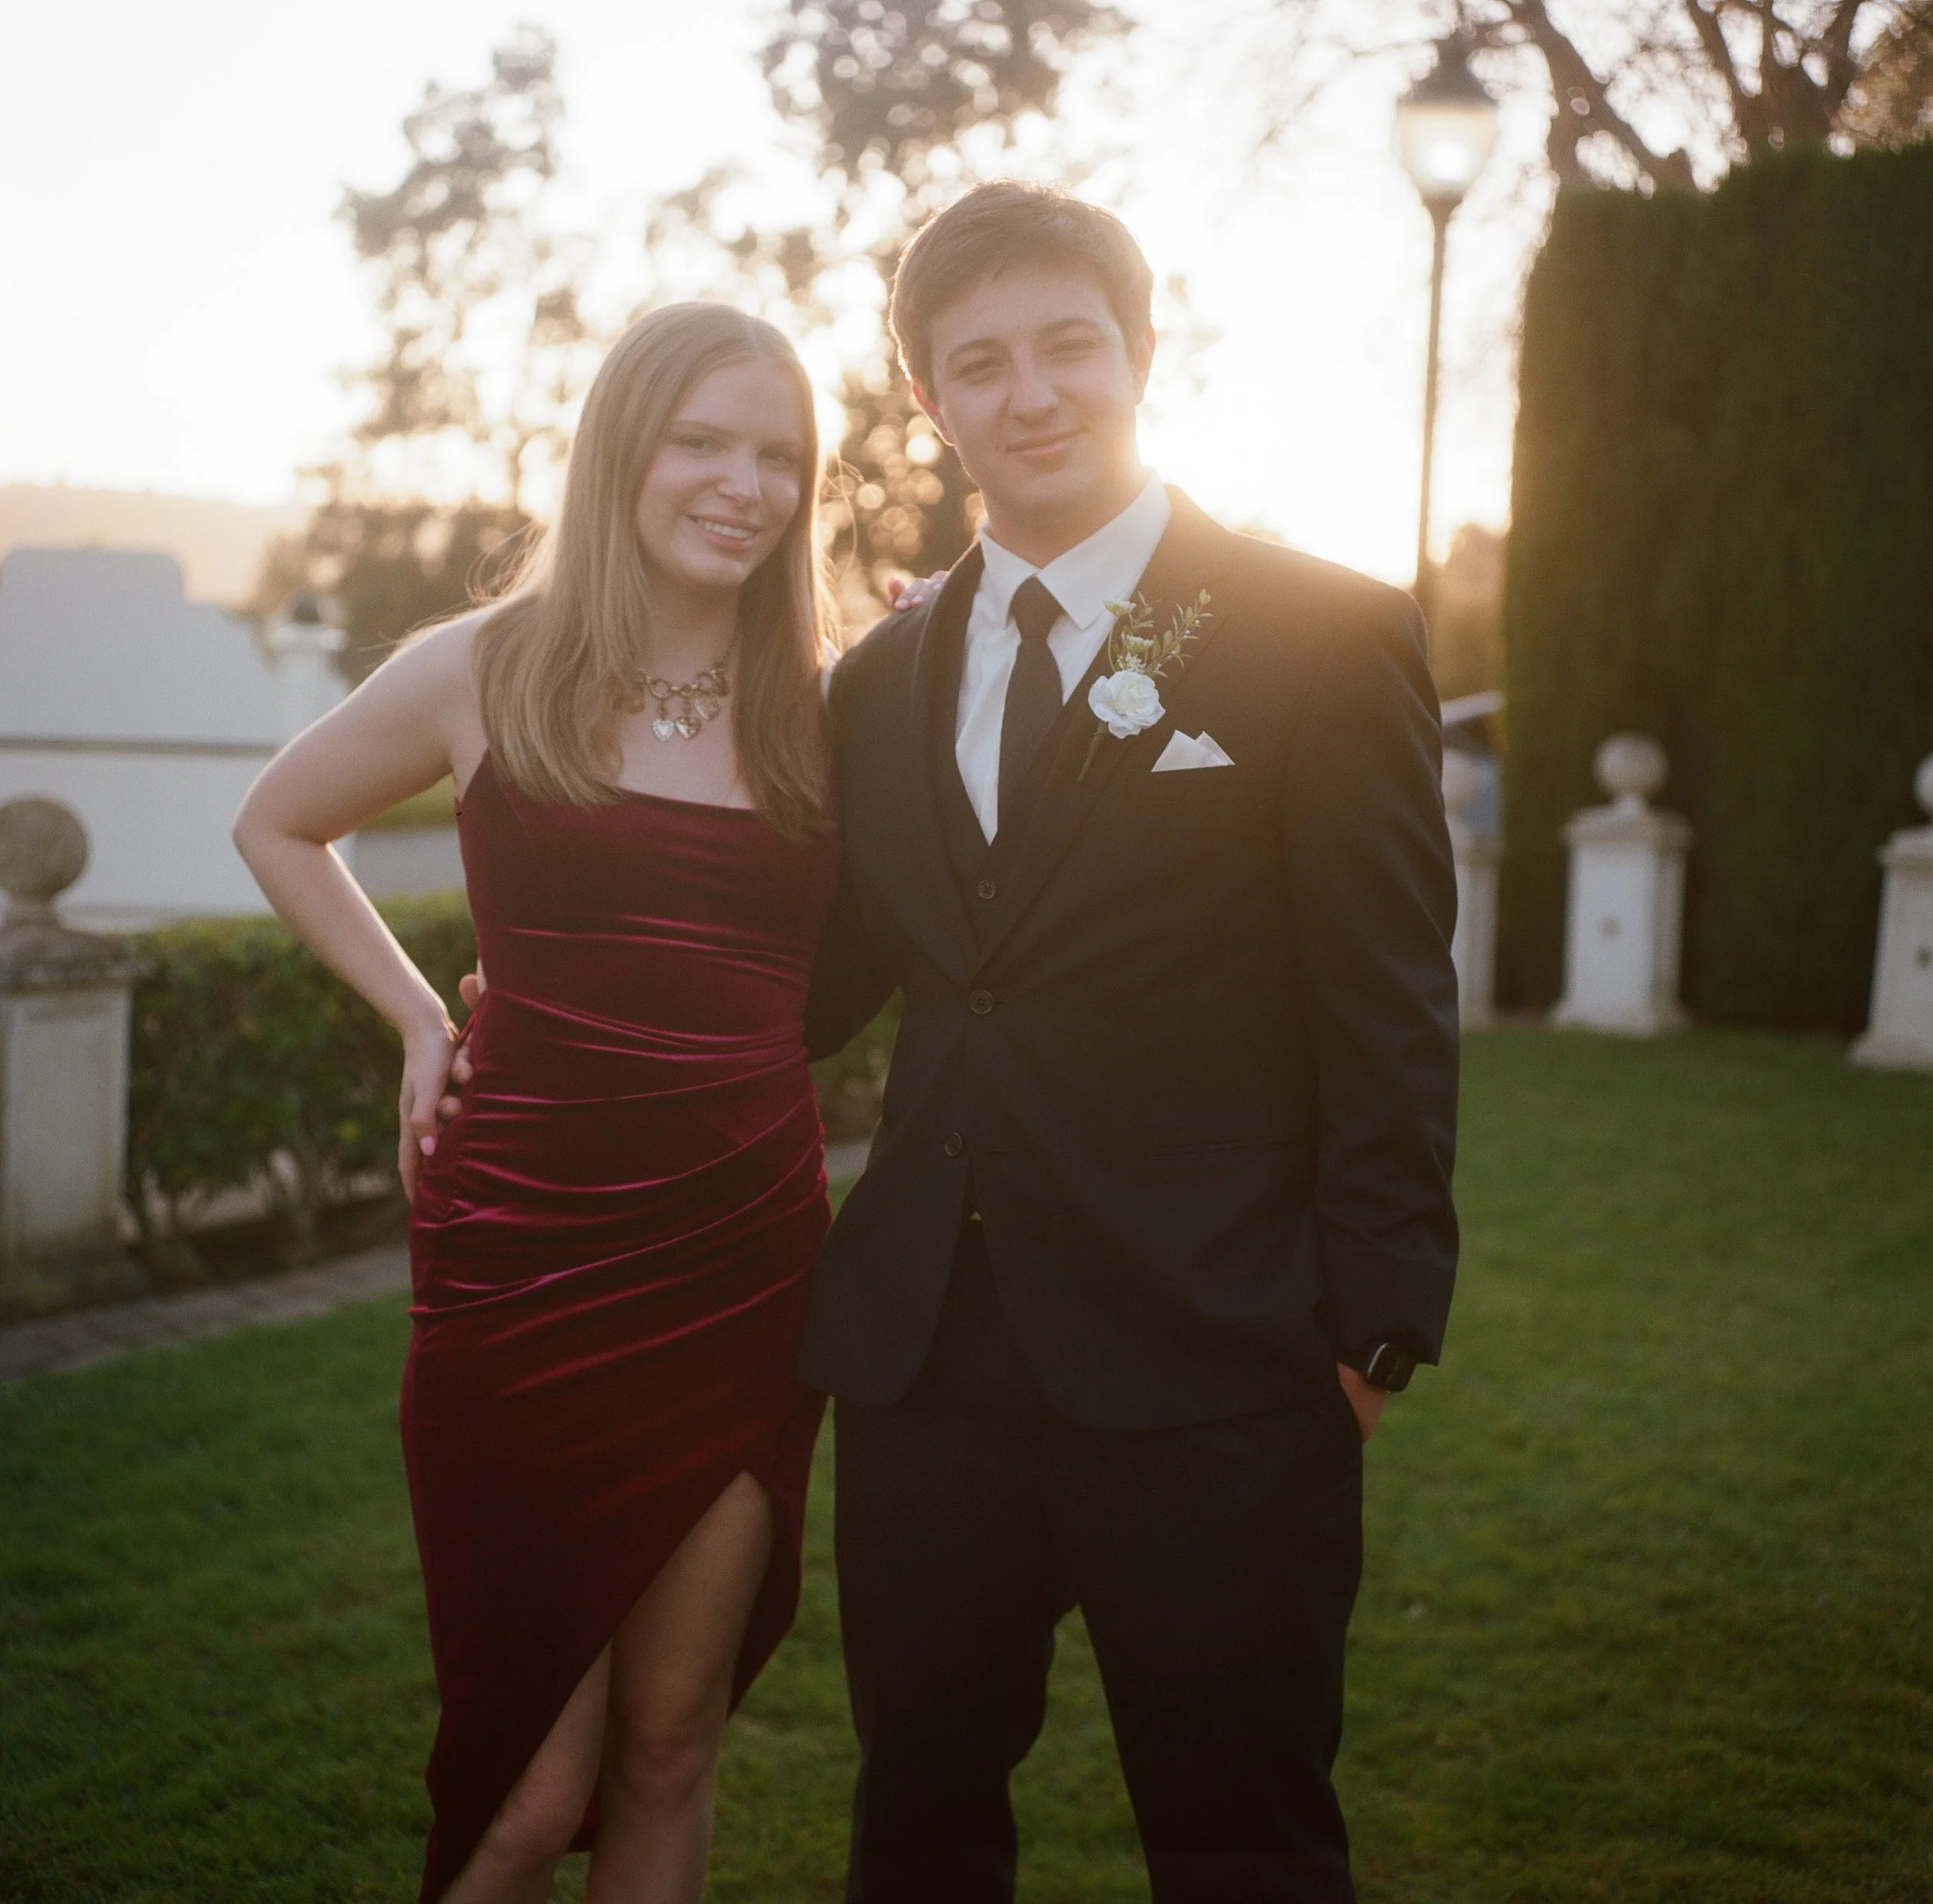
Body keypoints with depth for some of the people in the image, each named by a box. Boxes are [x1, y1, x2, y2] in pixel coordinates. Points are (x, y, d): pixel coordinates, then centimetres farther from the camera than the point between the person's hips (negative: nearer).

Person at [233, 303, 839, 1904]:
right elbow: (277, 824, 14)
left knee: (670, 1744, 14)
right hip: (529, 1260, -2)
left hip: (746, 1265, 2)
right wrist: (422, 1019, 4)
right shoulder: (486, 675, 0)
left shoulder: (823, 708, 5)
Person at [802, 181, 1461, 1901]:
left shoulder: (1321, 640, -5)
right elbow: (830, 984, 15)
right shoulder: (885, 674, 12)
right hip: (924, 1366, 5)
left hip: (1208, 1375, -5)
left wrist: (1373, 1332, -10)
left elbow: (1387, 1015, -7)